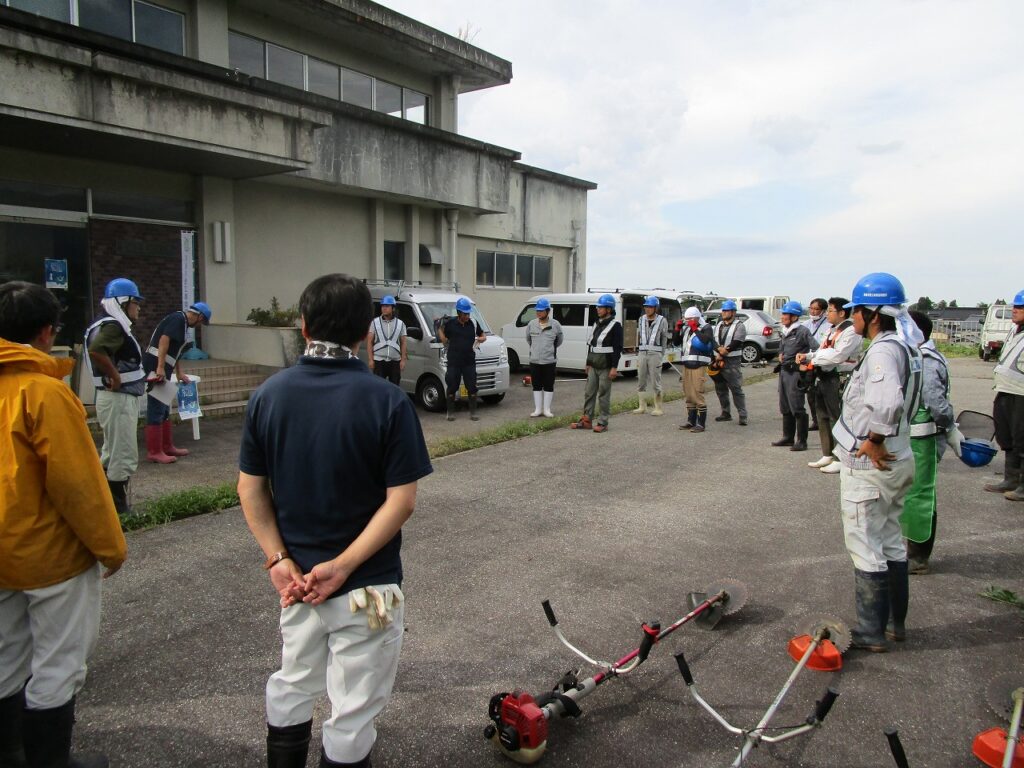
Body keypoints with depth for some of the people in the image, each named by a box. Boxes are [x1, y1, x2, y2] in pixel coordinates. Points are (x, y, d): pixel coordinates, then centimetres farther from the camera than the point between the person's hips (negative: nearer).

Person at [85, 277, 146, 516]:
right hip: (119, 398, -11)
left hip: (116, 397, 11)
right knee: (124, 456, -1)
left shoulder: (111, 325, 13)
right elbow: (96, 351, -36)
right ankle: (118, 508, 8)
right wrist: (115, 376, -25)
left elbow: (100, 352, 27)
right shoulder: (113, 326, -18)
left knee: (110, 453, 20)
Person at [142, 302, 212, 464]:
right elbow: (164, 340, -23)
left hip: (161, 370, 10)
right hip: (155, 367, -10)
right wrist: (160, 367, -27)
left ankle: (167, 446, 25)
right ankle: (154, 452, -2)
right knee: (157, 411, -6)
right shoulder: (178, 319, -11)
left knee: (164, 410, 16)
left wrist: (179, 373, 35)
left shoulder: (182, 322, 20)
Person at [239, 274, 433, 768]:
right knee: (353, 708, 12)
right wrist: (343, 565, -16)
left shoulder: (268, 394, -4)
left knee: (292, 686, 26)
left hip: (295, 576, 5)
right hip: (367, 585, -4)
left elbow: (250, 489, -2)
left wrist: (279, 559, -3)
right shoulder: (388, 401, -16)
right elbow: (401, 501, -19)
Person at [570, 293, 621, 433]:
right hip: (593, 366, 7)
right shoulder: (596, 324, 15)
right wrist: (588, 363, 19)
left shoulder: (615, 325, -8)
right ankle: (586, 420, 16)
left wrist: (614, 367, -18)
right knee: (589, 392, 8)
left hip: (606, 367, -7)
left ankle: (602, 423, 4)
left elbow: (617, 348, -13)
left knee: (604, 395, -2)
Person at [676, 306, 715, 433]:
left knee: (697, 395, -10)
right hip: (686, 365, 7)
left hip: (699, 366, -7)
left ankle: (701, 424, -6)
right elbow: (677, 342, 20)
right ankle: (691, 421, 20)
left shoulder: (706, 328, -3)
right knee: (688, 395, 11)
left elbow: (704, 341, -21)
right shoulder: (686, 328, 18)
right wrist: (678, 330, 6)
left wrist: (695, 329, -16)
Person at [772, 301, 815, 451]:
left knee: (797, 408, -8)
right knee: (785, 408, 14)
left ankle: (801, 441, -2)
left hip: (795, 373, -9)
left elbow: (815, 348, -20)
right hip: (784, 371, 9)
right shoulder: (785, 332, 15)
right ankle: (788, 437, 24)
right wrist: (780, 355, 12)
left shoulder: (802, 331, -11)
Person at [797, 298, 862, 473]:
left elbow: (837, 355, -24)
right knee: (824, 417, 16)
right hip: (823, 378, 10)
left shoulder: (851, 331, -14)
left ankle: (840, 459, 6)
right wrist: (807, 356, 1)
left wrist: (813, 359, -14)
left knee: (837, 419, -3)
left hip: (839, 380, -10)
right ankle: (828, 455, 28)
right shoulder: (831, 329, 17)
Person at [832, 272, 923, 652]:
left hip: (869, 466, -10)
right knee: (891, 542, 20)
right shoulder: (904, 347, 10)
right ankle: (895, 620, 33)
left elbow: (887, 403, -38)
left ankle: (871, 632, 12)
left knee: (866, 547, 1)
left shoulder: (883, 351, -22)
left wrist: (872, 442, -24)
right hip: (896, 460, 10)